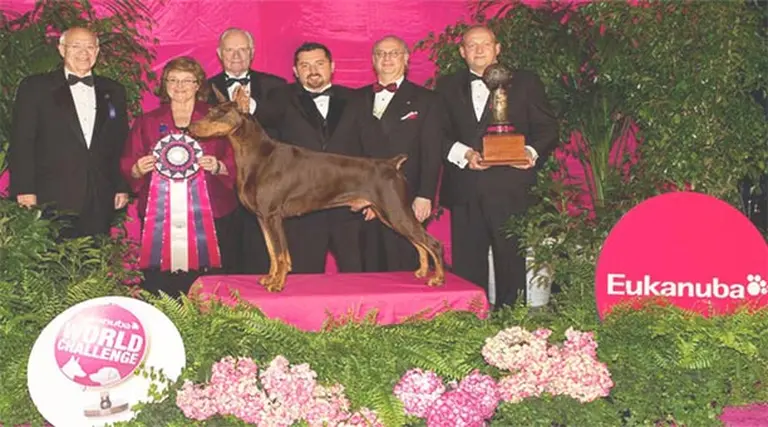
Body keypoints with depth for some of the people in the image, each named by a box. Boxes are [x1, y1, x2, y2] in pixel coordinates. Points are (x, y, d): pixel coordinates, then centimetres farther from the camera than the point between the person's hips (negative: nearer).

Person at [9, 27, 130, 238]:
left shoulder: (113, 91, 16)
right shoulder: (35, 87, 6)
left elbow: (121, 146, 17)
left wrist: (122, 188, 8)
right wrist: (24, 190, -8)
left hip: (100, 203, 3)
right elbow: (21, 143, 0)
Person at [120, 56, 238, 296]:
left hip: (207, 219, -1)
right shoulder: (147, 123, 16)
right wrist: (138, 169, -7)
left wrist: (218, 167, -13)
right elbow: (127, 166, 14)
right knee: (160, 291, -6)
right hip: (158, 222, 1)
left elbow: (236, 162, 7)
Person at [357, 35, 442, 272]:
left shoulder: (425, 100, 6)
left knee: (404, 273, -4)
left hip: (405, 202, -3)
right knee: (369, 272, 4)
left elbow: (431, 154, 0)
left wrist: (425, 197, -9)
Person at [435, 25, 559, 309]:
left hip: (512, 189, -2)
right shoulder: (447, 86, 16)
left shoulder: (525, 82, 12)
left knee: (513, 261, -3)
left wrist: (532, 151, -12)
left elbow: (547, 127, 8)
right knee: (467, 264, 3)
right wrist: (462, 153, -11)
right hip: (465, 191, 2)